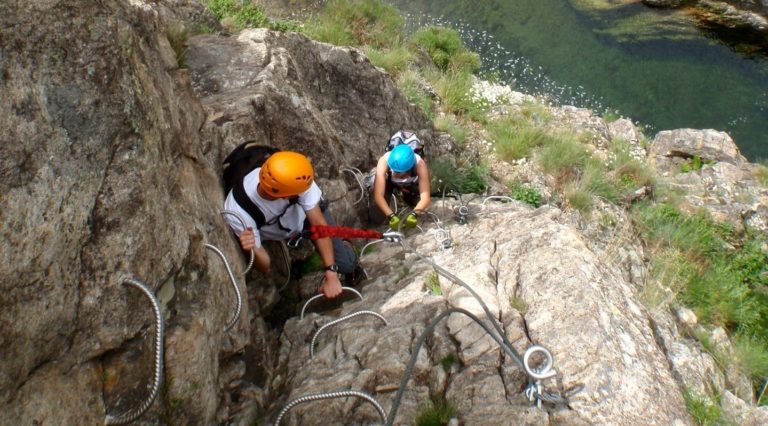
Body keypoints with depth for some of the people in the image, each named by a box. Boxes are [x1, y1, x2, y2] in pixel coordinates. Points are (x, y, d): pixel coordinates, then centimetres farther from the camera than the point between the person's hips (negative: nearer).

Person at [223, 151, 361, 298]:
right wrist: (253, 250, -56)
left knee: (346, 264, -3)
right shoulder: (239, 212, -42)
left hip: (306, 214, 0)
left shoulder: (295, 180, -41)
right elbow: (264, 267, -33)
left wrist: (331, 274, -39)